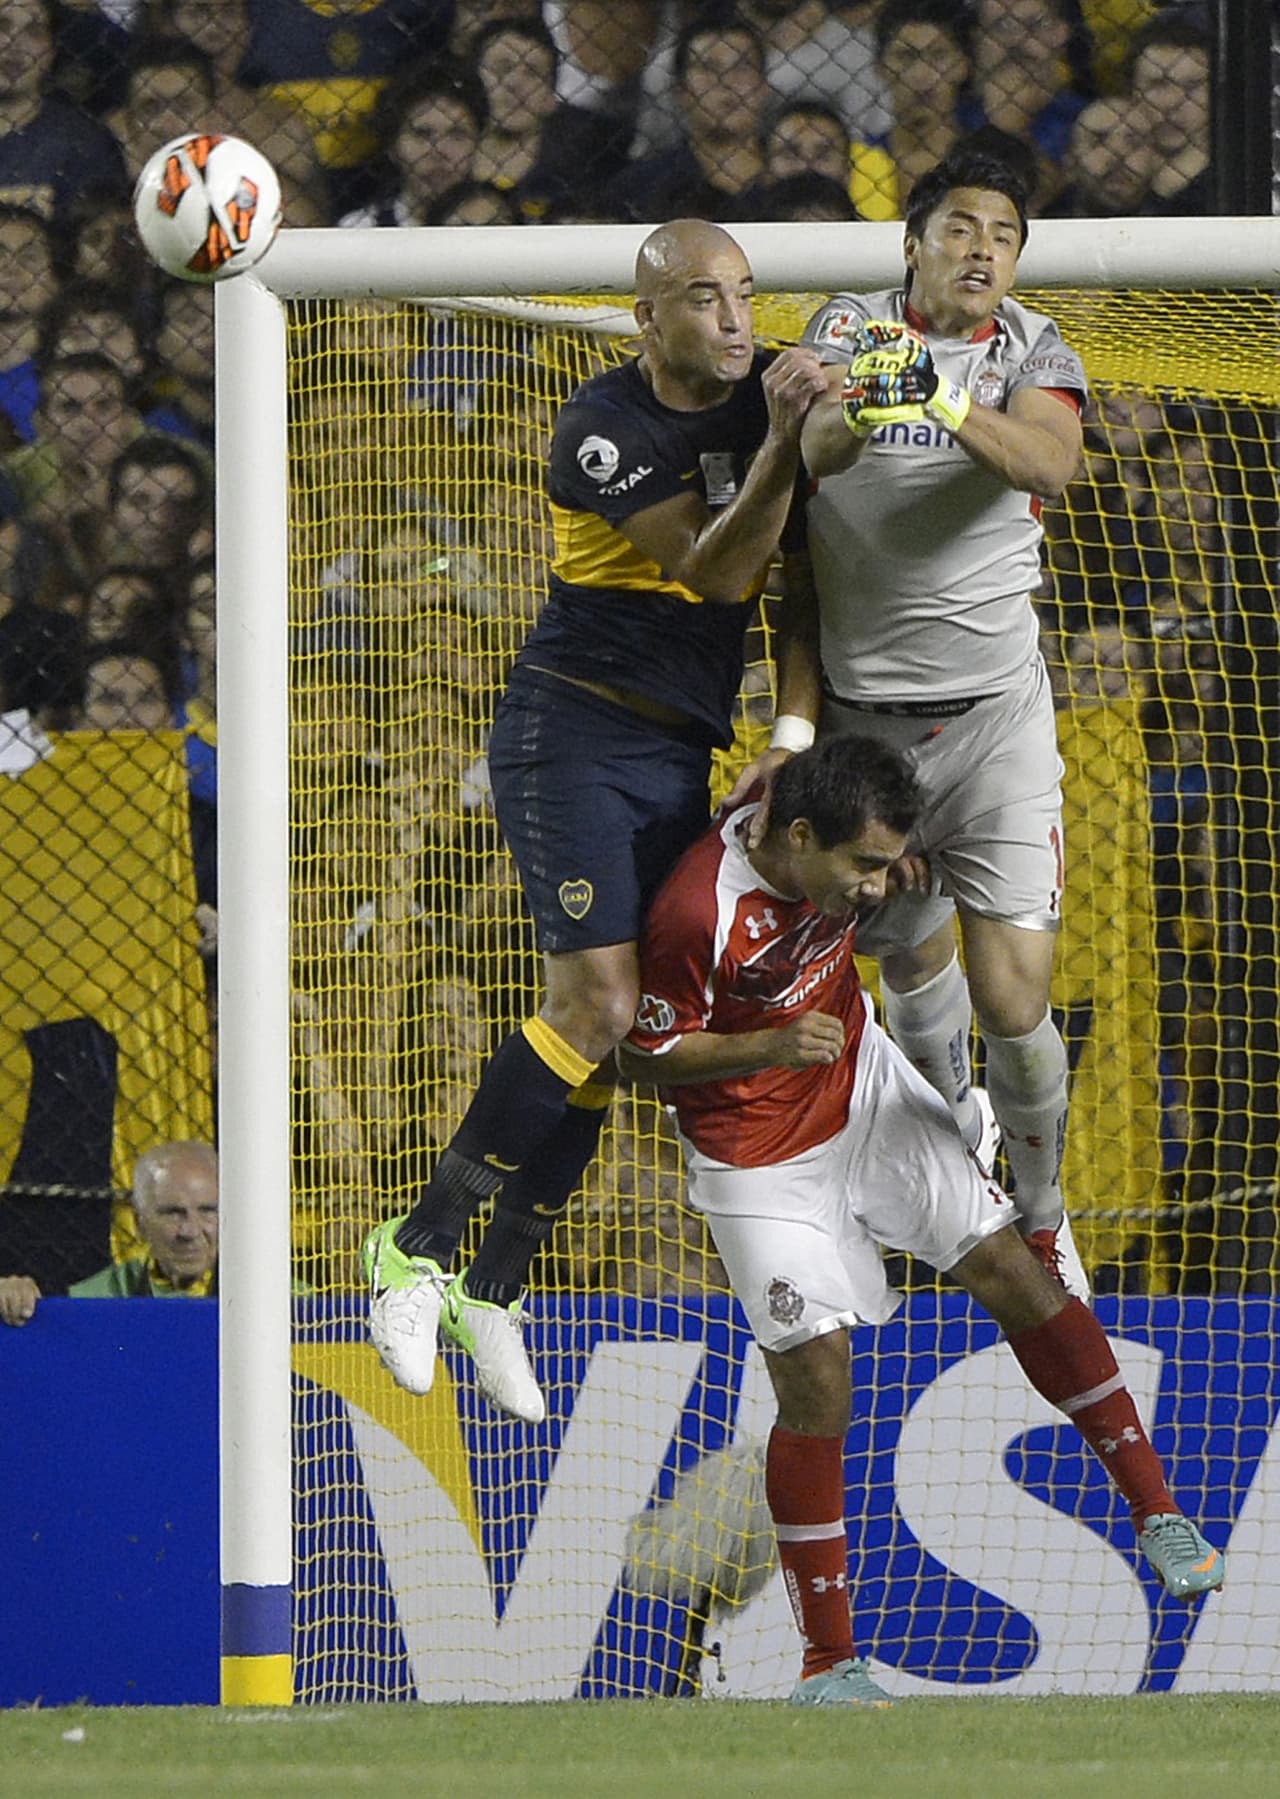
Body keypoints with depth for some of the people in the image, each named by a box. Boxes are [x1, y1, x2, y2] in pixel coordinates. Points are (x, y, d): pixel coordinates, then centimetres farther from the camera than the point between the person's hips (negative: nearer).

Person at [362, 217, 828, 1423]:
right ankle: (419, 1249, -8)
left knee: (616, 1032, 2)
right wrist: (780, 446, -31)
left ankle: (494, 1287, 11)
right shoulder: (603, 428, -14)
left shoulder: (770, 387, 4)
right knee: (597, 1005, -18)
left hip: (682, 756, 6)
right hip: (573, 732, -6)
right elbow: (714, 572, -21)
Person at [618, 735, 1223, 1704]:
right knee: (816, 1379, -10)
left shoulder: (837, 847, -14)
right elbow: (645, 1055, -19)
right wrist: (770, 1047, -32)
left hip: (867, 1089, 6)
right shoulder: (698, 915, -32)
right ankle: (828, 1661, 2)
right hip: (759, 1154, -6)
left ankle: (1156, 1508, 13)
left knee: (1012, 1267, -1)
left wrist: (898, 881, -11)